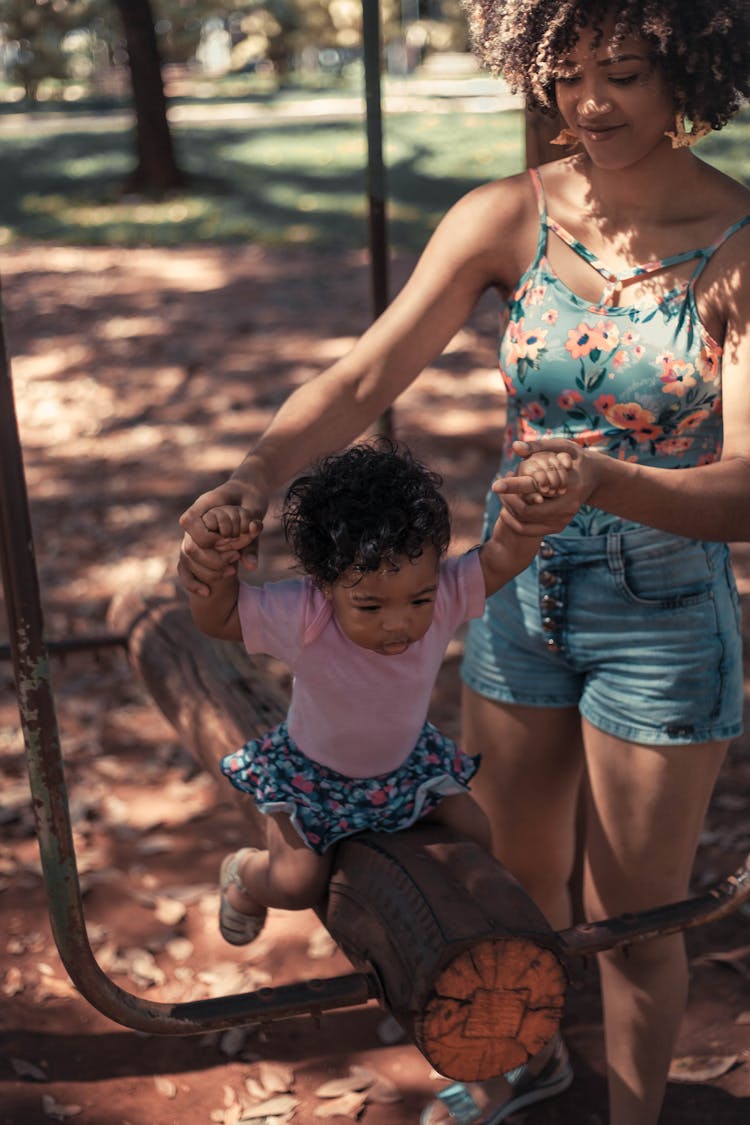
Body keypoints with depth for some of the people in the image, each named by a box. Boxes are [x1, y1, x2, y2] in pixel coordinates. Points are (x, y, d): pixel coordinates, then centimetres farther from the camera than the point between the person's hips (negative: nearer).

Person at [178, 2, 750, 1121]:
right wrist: (253, 473, -31)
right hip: (520, 595, 3)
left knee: (635, 914, 13)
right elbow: (364, 376, -14)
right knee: (521, 870, 23)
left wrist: (602, 481, -43)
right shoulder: (509, 217, -7)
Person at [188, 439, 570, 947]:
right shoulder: (304, 616, -38)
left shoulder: (444, 595, -31)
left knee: (476, 840, 6)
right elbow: (215, 615, -30)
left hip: (408, 761, 4)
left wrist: (533, 492, -58)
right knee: (298, 884, -6)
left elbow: (504, 555, -38)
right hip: (311, 775, -3)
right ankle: (243, 873, 32)